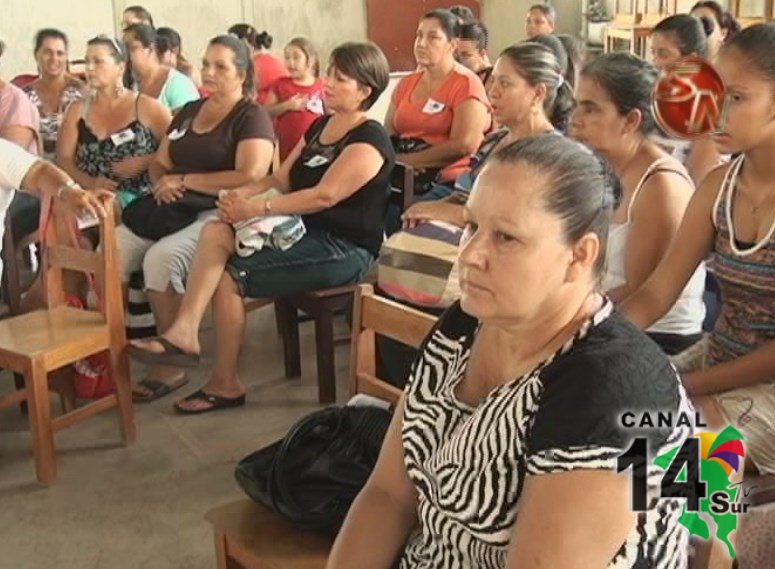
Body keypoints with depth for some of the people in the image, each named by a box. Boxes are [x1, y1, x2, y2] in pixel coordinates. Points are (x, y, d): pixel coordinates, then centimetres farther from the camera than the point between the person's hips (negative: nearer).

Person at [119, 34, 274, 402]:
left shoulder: (252, 117, -2)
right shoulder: (188, 111, 20)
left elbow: (251, 176, -18)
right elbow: (159, 164, 21)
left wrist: (184, 181, -12)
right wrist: (162, 184, -5)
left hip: (223, 214, -7)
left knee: (161, 258, -31)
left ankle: (172, 366, -18)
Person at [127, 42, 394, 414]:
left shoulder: (369, 140, -11)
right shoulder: (320, 126, 16)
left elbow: (325, 195, -23)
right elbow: (281, 178, 12)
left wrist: (257, 208, -24)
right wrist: (244, 194, -9)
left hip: (345, 250, -8)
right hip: (304, 233, 8)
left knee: (230, 276, -18)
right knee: (216, 232, -16)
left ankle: (225, 384, -5)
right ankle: (183, 330, -27)